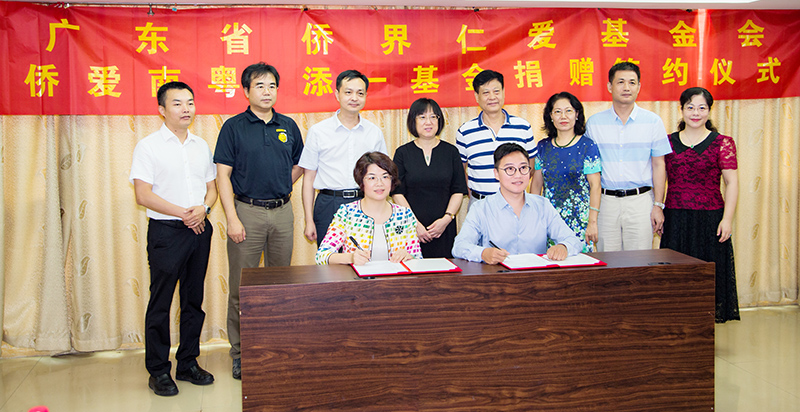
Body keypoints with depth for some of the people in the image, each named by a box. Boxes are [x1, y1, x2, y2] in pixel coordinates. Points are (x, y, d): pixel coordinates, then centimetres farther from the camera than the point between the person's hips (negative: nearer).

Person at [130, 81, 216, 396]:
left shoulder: (201, 145, 12)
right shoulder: (148, 146, -4)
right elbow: (143, 195, -11)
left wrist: (203, 208, -6)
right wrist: (183, 213, -14)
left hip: (199, 229, 5)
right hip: (166, 231, -5)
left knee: (194, 300, 11)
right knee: (161, 302, 0)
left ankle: (188, 364, 22)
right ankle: (158, 371, 11)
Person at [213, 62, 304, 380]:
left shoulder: (288, 126, 9)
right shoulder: (234, 127, -2)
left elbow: (299, 165, 22)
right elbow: (223, 175, -6)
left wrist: (280, 187, 8)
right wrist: (232, 218, -12)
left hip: (282, 211, 4)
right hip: (247, 211, -3)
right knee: (242, 286, 1)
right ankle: (240, 352, 13)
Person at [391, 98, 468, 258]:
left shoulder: (451, 152, 8)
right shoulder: (403, 153, 5)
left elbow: (459, 191, 6)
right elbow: (397, 192, 0)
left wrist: (447, 218, -8)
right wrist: (414, 224, -10)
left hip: (444, 228, 1)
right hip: (411, 228, -1)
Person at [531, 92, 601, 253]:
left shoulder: (588, 146, -2)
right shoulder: (543, 146, 8)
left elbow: (595, 186, -5)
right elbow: (536, 184, 12)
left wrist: (592, 221, -10)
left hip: (579, 220, -3)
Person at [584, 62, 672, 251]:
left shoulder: (653, 121, 4)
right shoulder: (594, 123, 5)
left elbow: (658, 165, 5)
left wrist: (658, 205, -1)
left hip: (640, 201, -1)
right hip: (606, 200, 1)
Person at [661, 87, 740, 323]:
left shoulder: (722, 143, 2)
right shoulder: (668, 142, 9)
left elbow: (731, 182, -2)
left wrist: (727, 218, -10)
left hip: (710, 219, -2)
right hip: (675, 219, 2)